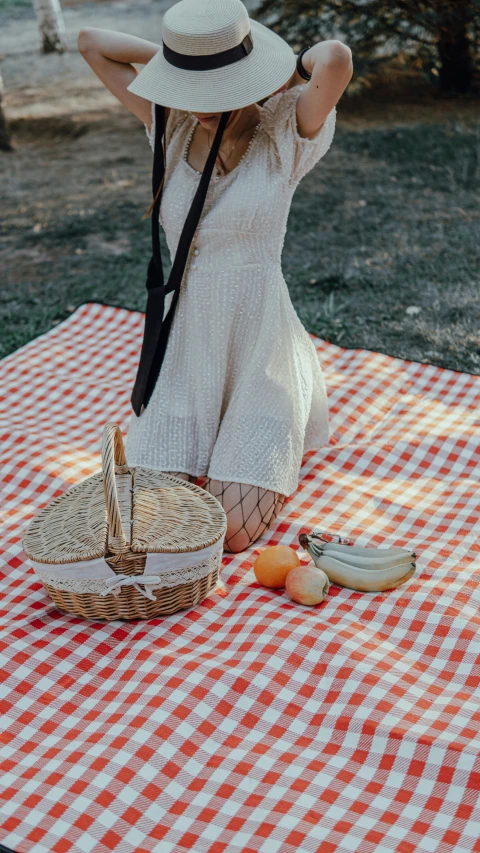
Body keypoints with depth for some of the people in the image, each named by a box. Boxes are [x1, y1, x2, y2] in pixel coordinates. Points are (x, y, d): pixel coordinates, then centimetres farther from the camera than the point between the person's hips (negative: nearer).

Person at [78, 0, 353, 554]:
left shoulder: (284, 139, -12)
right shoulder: (174, 129, 0)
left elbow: (336, 58, -33)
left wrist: (289, 74, -12)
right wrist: (178, 63, 0)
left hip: (259, 349, -3)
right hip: (186, 348, 4)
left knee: (233, 534, -6)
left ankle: (280, 448, 26)